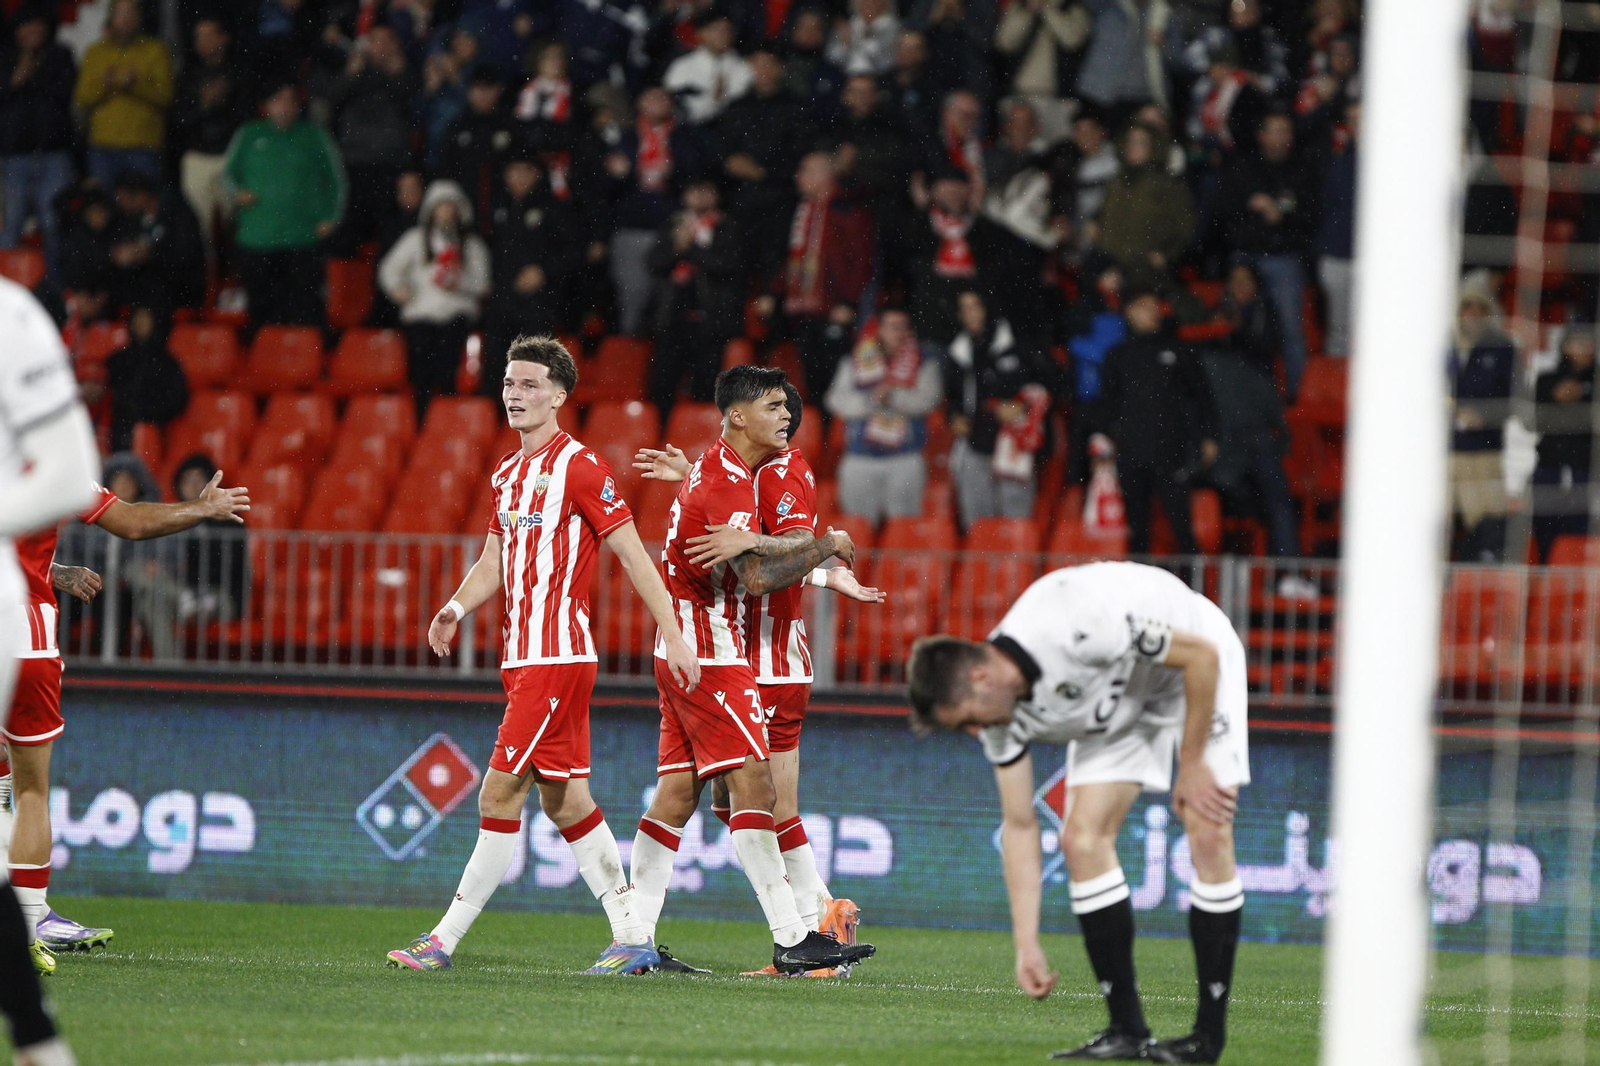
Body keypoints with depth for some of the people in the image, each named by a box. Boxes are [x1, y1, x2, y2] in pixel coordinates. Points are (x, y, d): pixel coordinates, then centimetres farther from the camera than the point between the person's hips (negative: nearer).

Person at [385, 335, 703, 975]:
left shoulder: (578, 467, -10)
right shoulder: (507, 474, 16)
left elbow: (632, 555, -10)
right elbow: (493, 563, 22)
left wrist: (673, 637, -12)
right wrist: (457, 607, 5)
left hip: (558, 655, -9)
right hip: (523, 655, 9)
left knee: (500, 794, -8)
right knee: (564, 799, 10)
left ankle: (446, 940, -6)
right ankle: (633, 938, 13)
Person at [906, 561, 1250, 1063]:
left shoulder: (1076, 627, -40)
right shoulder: (1005, 715, -17)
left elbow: (1202, 654, -29)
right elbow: (1019, 825, -7)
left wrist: (1192, 764, -22)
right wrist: (1026, 945, -11)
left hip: (1196, 667, -6)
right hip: (1118, 701, 6)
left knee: (1207, 835, -17)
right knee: (1082, 840, -9)